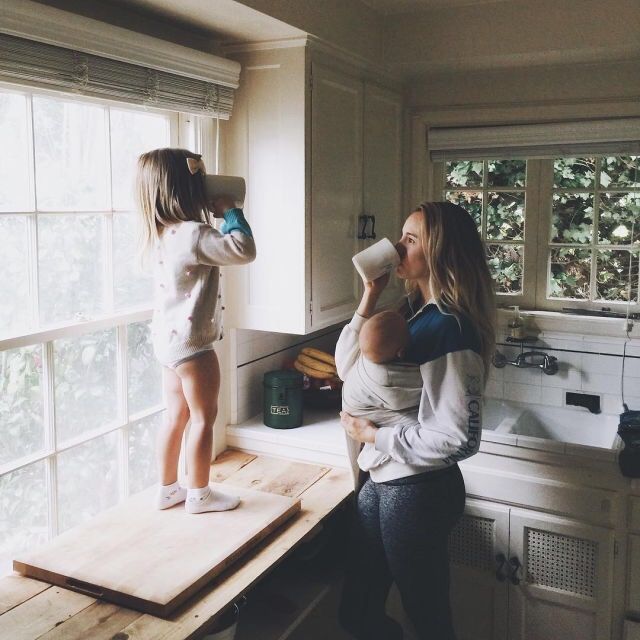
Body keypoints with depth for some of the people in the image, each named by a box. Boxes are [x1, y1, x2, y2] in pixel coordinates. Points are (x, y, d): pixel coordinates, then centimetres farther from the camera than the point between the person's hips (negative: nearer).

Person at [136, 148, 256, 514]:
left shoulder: (162, 234, 6)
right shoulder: (194, 234, -22)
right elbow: (245, 250, -28)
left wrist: (219, 216, 5)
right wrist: (230, 211, -14)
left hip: (169, 338, 9)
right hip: (192, 341, -9)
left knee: (177, 416, 18)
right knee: (204, 418, 5)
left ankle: (167, 490, 29)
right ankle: (199, 494, 18)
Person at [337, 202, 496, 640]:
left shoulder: (451, 330, -22)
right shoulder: (413, 312, 5)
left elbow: (458, 438, -26)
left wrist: (375, 436, -16)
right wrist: (371, 294, -1)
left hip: (418, 490, -8)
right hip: (382, 481, 8)